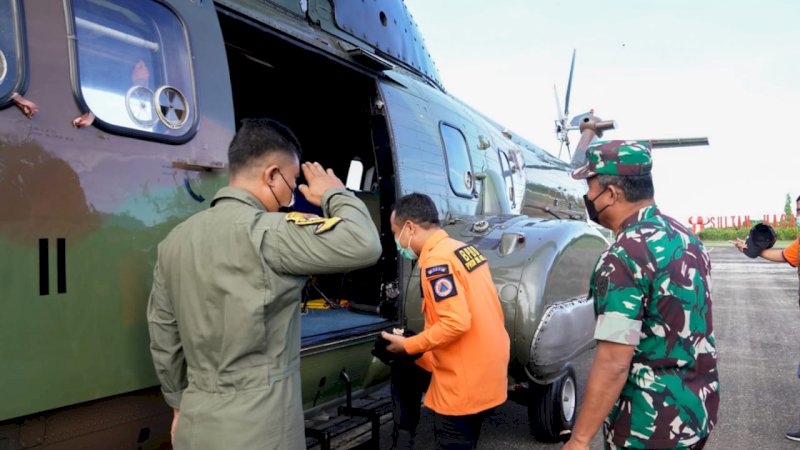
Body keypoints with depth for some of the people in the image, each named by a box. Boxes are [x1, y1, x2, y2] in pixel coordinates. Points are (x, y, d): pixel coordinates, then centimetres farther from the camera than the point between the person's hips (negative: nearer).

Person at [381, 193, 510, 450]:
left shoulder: (436, 261, -19)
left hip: (464, 383, -9)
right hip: (487, 373, 9)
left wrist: (407, 346, -13)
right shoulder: (466, 250, 9)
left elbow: (456, 323, -27)